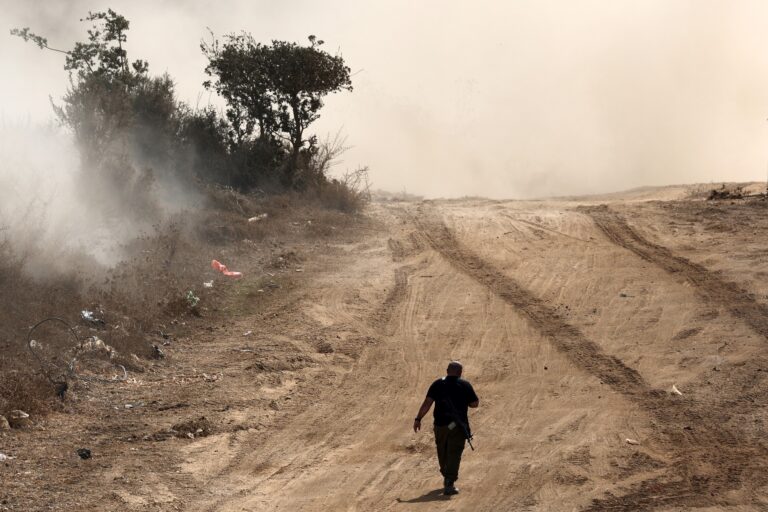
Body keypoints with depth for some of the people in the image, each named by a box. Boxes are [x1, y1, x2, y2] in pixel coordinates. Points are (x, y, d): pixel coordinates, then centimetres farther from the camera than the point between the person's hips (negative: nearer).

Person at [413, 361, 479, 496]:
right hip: (458, 426, -2)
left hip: (440, 424, 3)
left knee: (442, 452, 21)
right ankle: (449, 484, -13)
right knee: (454, 454, -3)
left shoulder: (438, 384, 1)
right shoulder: (465, 385, -2)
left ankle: (447, 478, 37)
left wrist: (418, 419, -7)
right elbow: (475, 403, 2)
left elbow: (427, 402, -7)